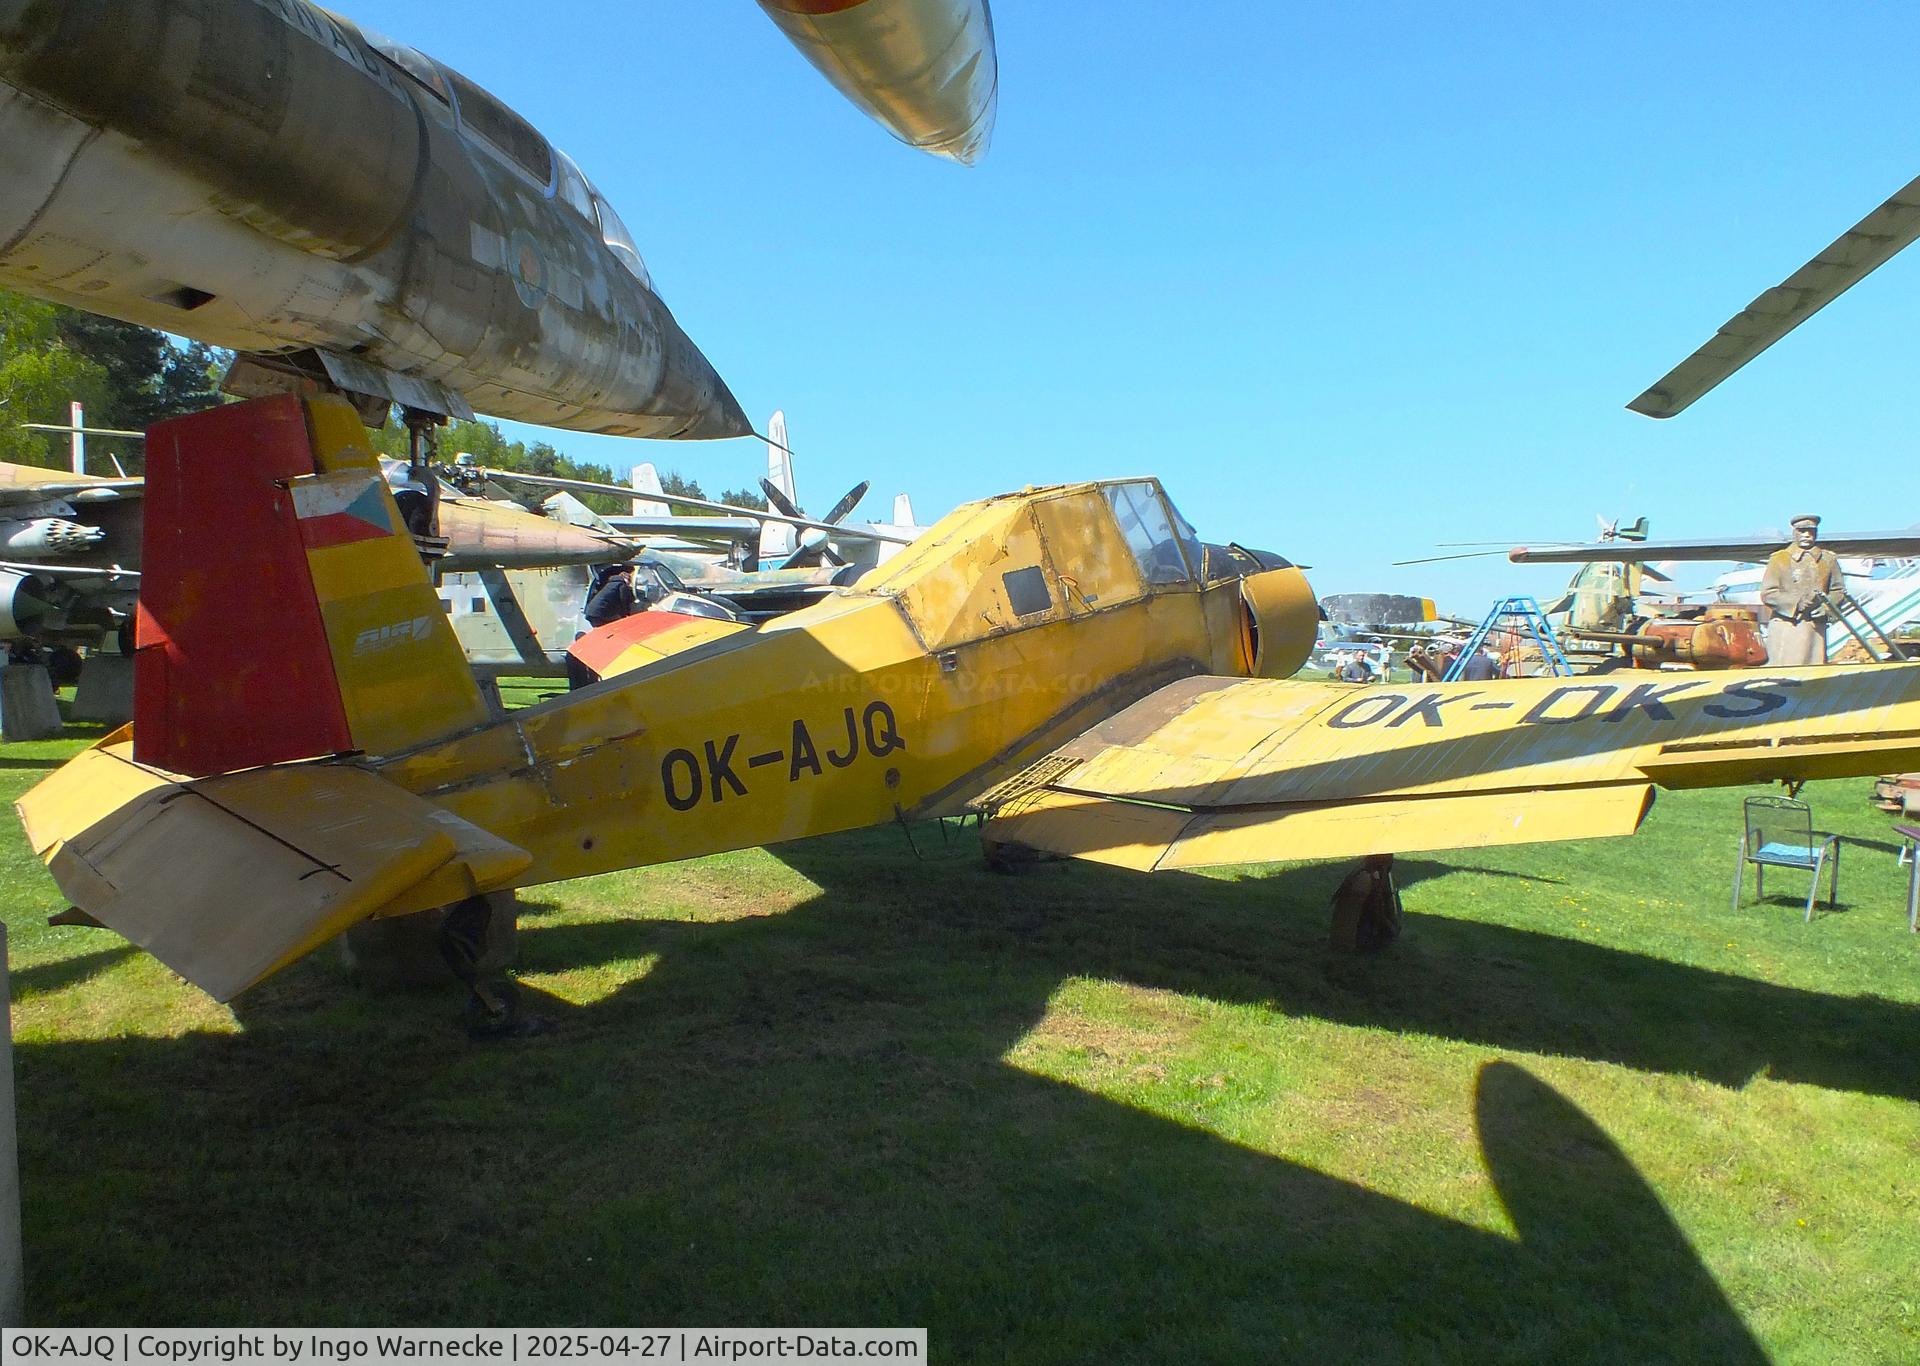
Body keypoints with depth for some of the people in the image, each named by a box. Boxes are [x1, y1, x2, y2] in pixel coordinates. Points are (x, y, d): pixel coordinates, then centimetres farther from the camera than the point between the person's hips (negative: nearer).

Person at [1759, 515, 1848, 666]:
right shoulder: (1779, 559, 5)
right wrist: (1797, 602, -15)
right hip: (1786, 627, -3)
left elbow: (1839, 591, 18)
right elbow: (1767, 594, -2)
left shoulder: (1829, 559, 15)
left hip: (1816, 629, 3)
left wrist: (1826, 605, -3)